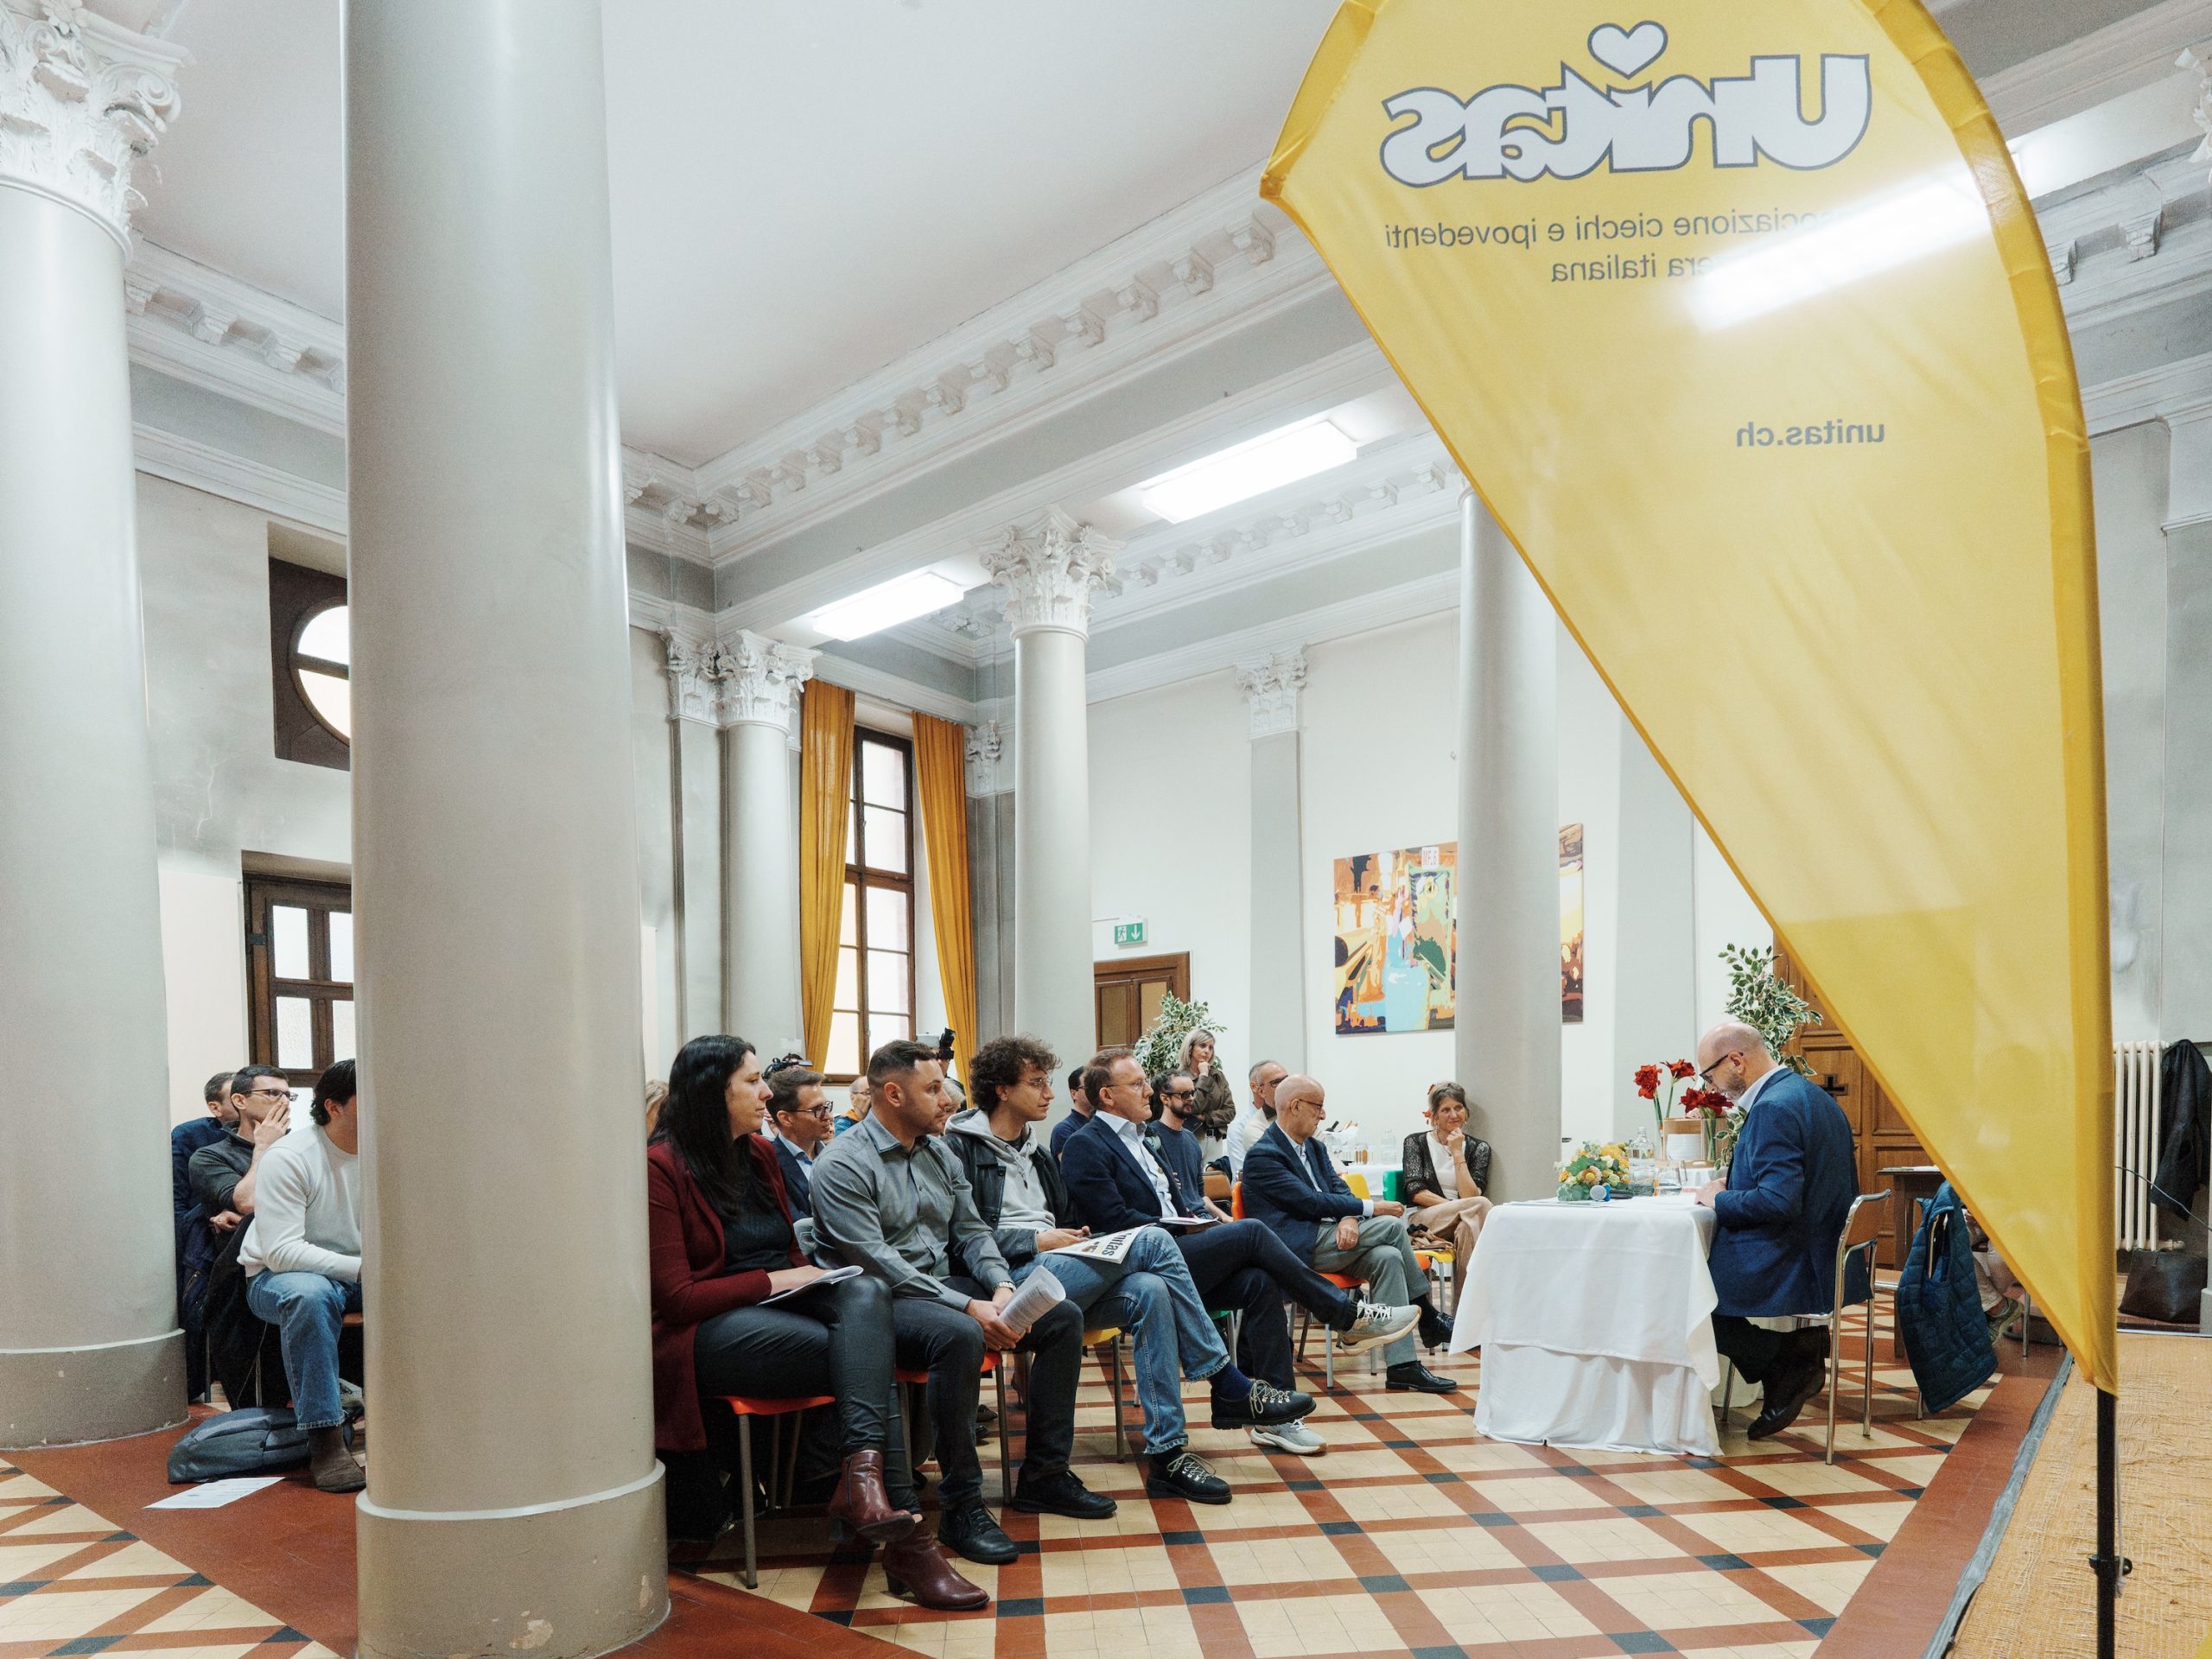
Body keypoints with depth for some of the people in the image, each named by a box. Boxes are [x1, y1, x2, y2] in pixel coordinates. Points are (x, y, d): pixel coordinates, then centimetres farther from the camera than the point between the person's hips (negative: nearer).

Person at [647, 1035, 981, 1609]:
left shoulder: (760, 1153, 16)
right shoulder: (662, 1168, -6)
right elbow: (676, 1297, -10)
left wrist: (807, 1274, 1)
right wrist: (773, 1280, -12)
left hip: (781, 1307, 6)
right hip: (710, 1331, -6)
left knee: (865, 1292, -29)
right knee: (870, 1358, -28)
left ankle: (863, 1475, -41)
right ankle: (902, 1539, -32)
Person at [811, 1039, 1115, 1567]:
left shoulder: (940, 1155, 13)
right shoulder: (843, 1165, -12)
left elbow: (971, 1231, 13)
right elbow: (876, 1261, -20)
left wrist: (1002, 1287, -9)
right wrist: (969, 1307, -25)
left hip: (946, 1286, 8)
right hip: (884, 1301, -8)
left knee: (1063, 1316, -4)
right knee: (960, 1335, -38)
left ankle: (1044, 1474, 6)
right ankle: (960, 1506, -25)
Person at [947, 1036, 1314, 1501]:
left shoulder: (1035, 1152, 26)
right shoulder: (962, 1147, -1)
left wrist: (1075, 1238, 5)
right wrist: (1037, 1240, -14)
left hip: (1054, 1269, 8)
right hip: (1012, 1276, -8)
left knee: (1149, 1292, -25)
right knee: (1151, 1240, -23)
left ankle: (1167, 1453, -23)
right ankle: (1229, 1387, -16)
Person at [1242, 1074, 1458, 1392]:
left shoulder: (1315, 1147, 19)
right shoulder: (1261, 1156, -10)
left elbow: (1338, 1188, 9)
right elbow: (1309, 1201, -17)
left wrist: (1350, 1218, -15)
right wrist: (1369, 1207, -14)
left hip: (1327, 1240, 8)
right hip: (1297, 1249, -8)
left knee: (1387, 1257, -21)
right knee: (1391, 1225, -17)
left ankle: (1401, 1365, -19)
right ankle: (1428, 1318, -2)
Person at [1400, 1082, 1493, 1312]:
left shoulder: (1478, 1148, 13)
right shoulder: (1416, 1142, 9)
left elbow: (1470, 1195, -3)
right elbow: (1415, 1192, -4)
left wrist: (1457, 1153, -7)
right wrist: (1458, 1207, -14)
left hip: (1463, 1221, 2)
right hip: (1423, 1220, -2)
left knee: (1467, 1229, -38)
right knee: (1481, 1206, -31)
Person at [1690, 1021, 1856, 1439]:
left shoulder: (1774, 1108, -20)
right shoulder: (1815, 1097, 12)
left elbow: (1779, 1202, -27)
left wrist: (1720, 1199, -11)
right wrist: (1736, 1186, 12)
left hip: (1789, 1271, -10)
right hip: (1826, 1261, 10)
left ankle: (1788, 1359, 1)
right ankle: (1798, 1346, 11)